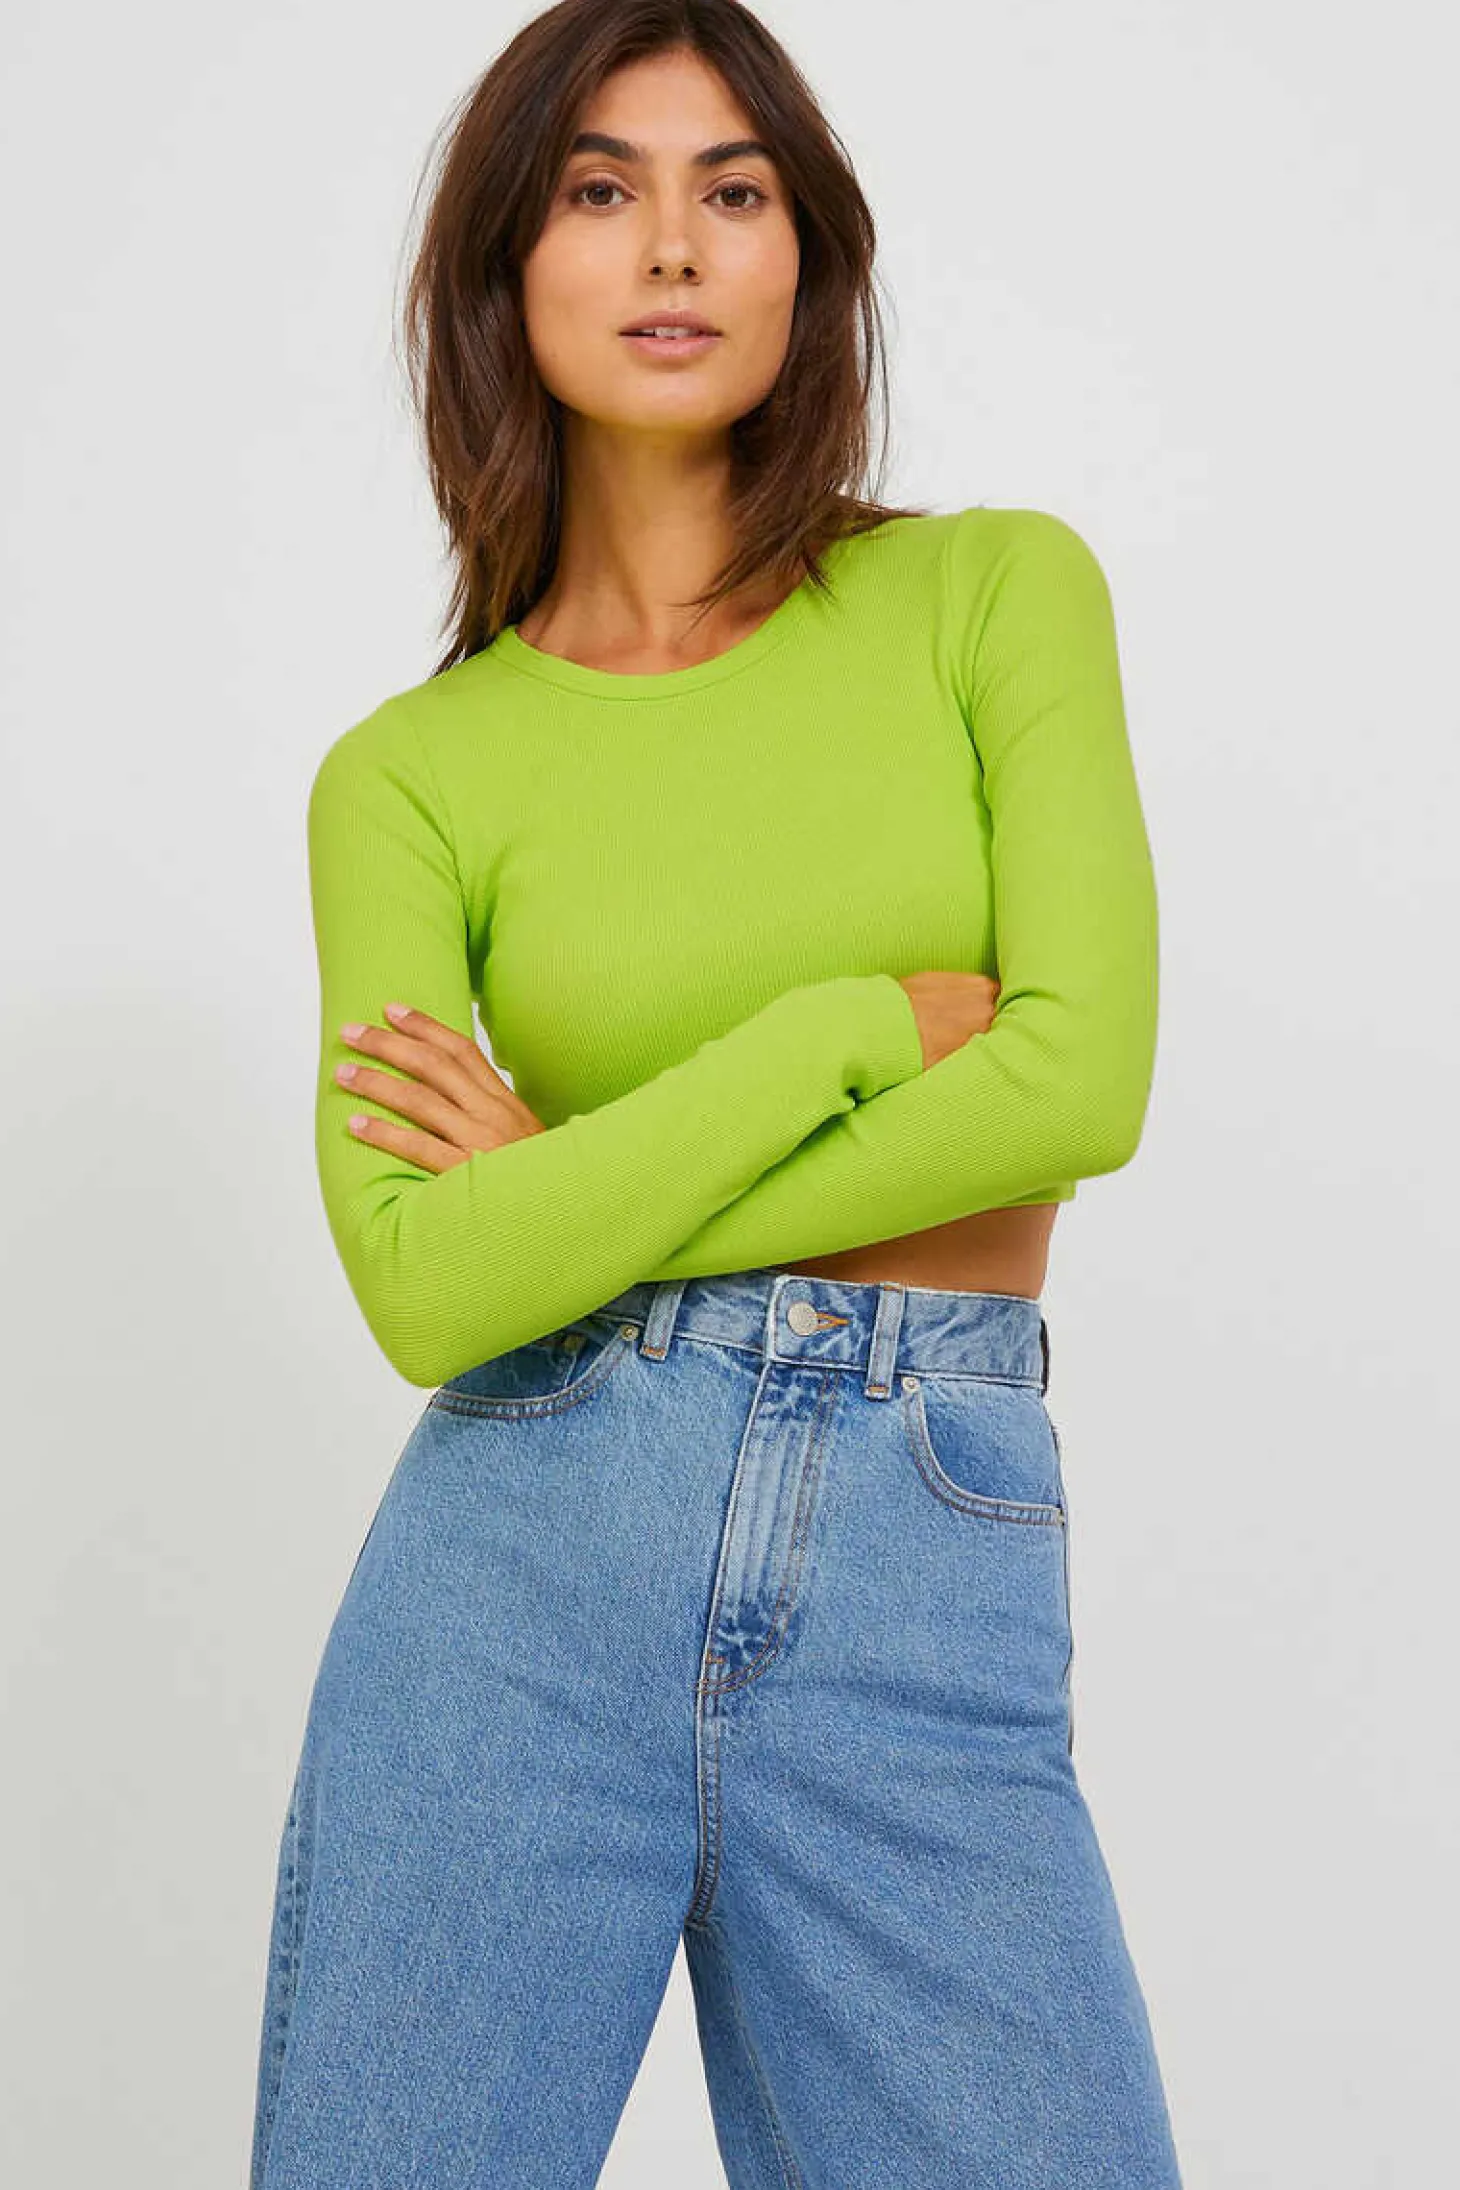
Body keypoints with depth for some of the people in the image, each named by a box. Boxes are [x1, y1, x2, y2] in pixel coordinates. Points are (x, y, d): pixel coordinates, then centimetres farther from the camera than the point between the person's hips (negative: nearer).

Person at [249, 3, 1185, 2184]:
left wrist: (584, 1185, -5)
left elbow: (1083, 1078, -9)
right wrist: (858, 1026, -9)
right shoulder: (407, 775, 4)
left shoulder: (999, 591, 4)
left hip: (934, 1596, 0)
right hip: (525, 1560, 1)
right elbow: (429, 1285, -8)